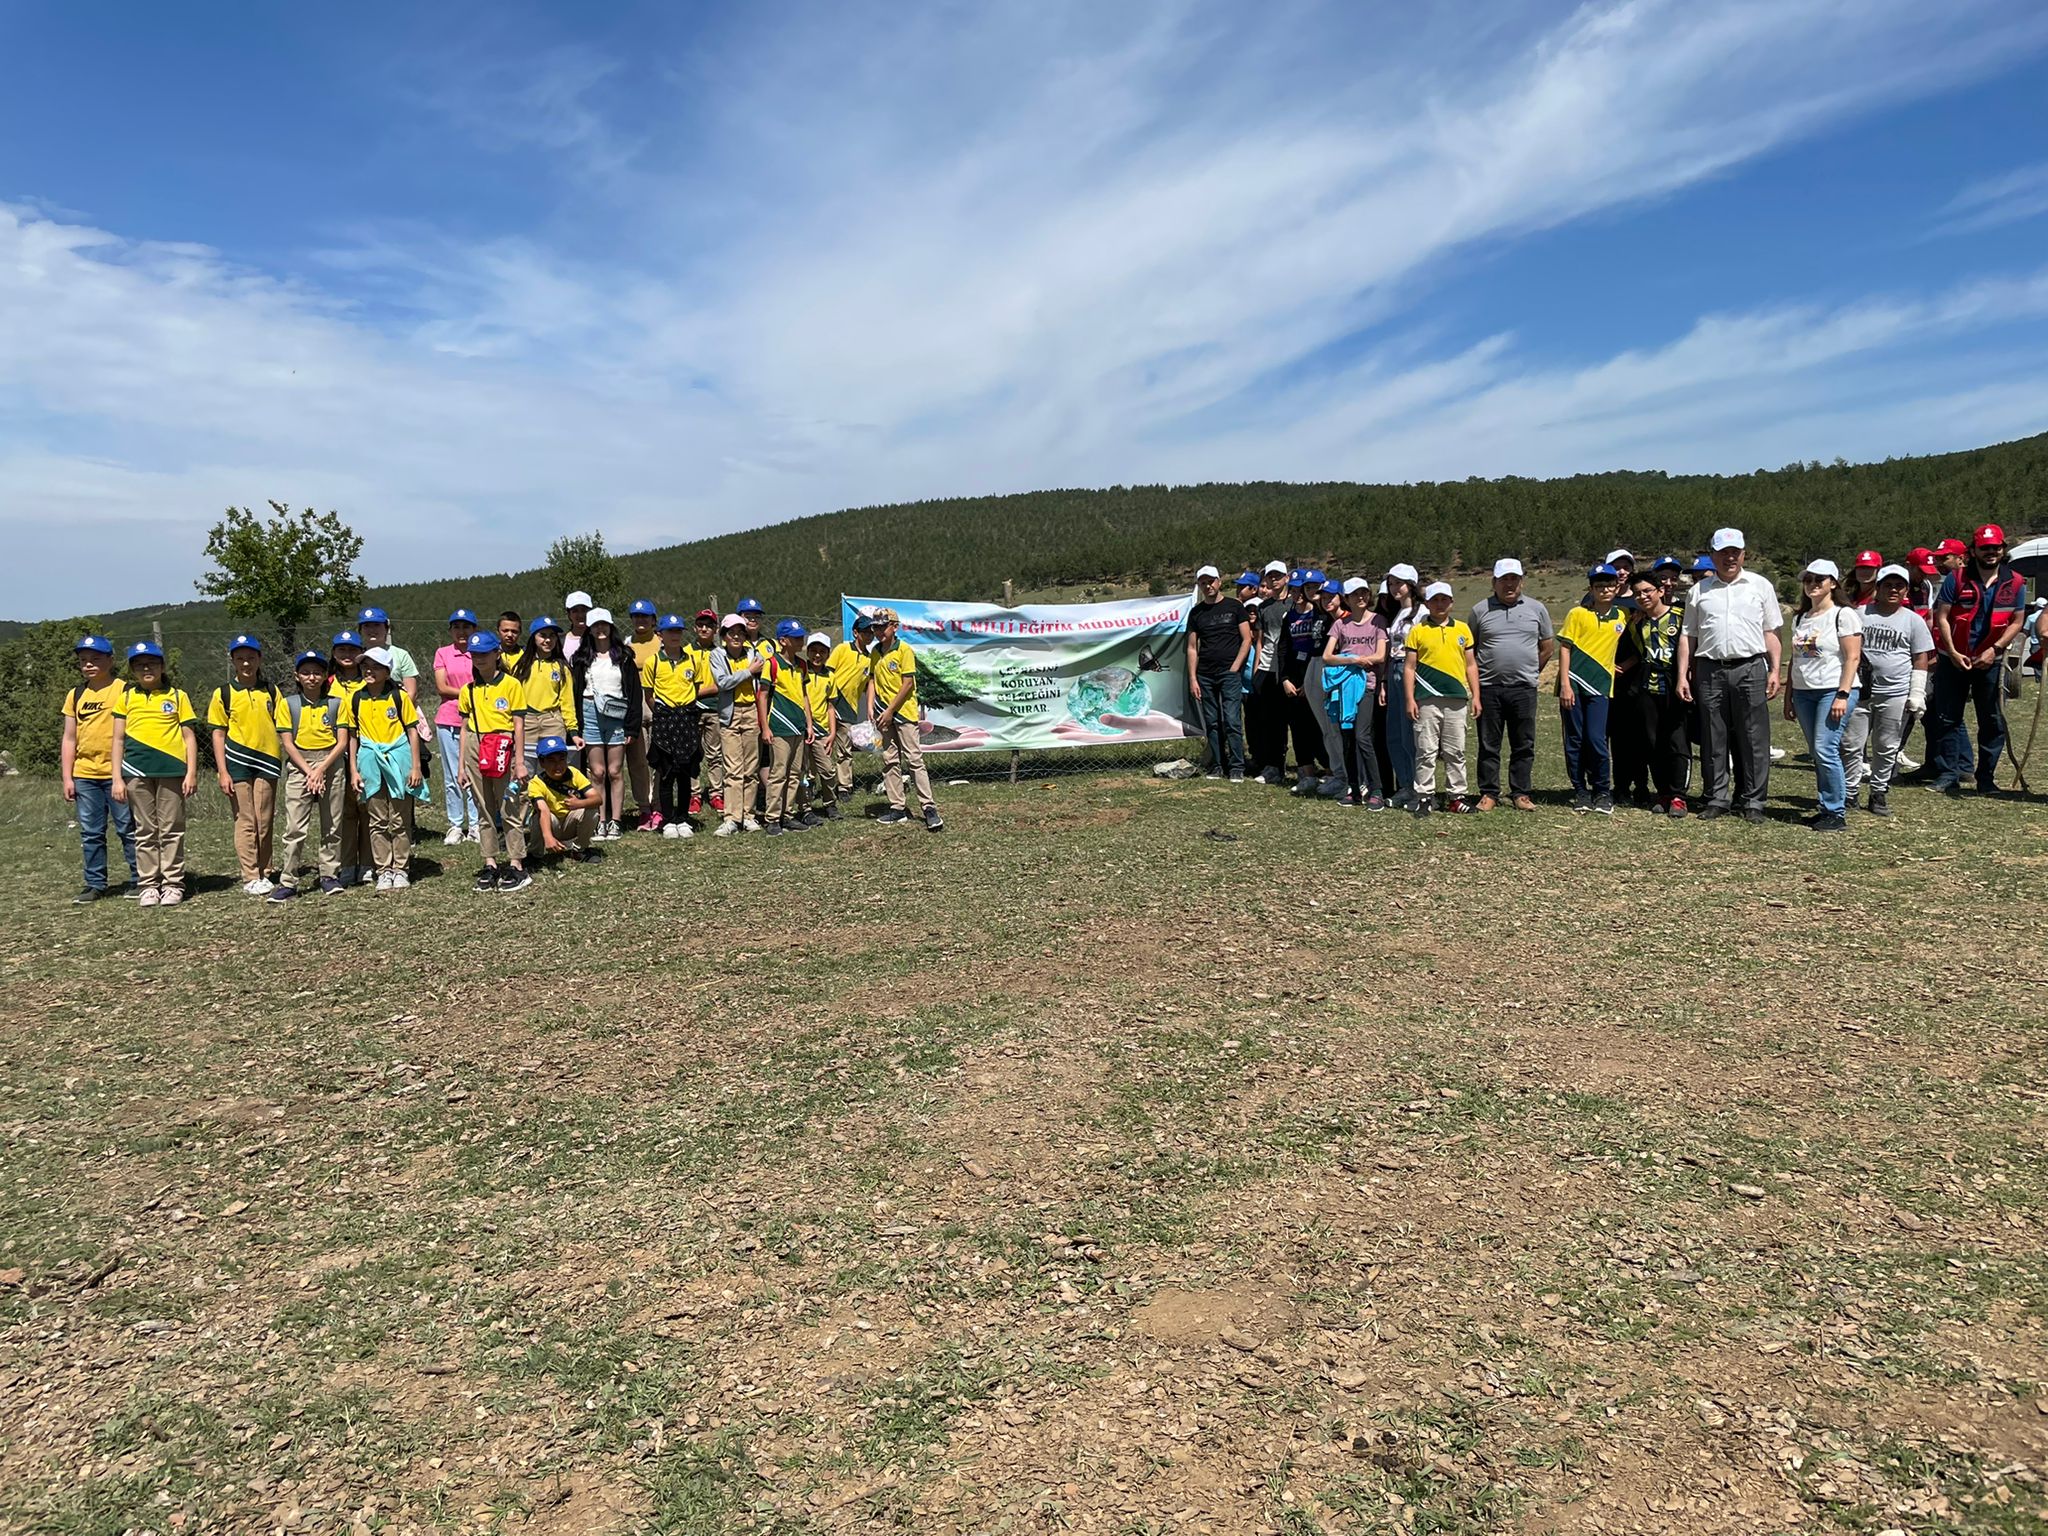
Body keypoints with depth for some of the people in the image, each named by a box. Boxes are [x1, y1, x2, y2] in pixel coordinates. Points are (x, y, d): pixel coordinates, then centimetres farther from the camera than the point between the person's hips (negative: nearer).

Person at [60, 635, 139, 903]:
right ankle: (95, 884, 16)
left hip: (117, 773, -5)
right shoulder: (76, 696, 12)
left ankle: (142, 880, 7)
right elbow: (69, 739, 13)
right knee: (90, 833, 8)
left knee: (128, 829, 0)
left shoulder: (124, 691, -1)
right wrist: (67, 777, 7)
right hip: (84, 775, 5)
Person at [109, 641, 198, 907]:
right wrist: (117, 778, 3)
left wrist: (192, 773, -2)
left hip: (171, 769, -2)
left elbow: (189, 737, 6)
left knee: (171, 830, 1)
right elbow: (118, 740, 9)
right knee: (145, 831, 6)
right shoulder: (126, 697, 10)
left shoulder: (177, 696, 7)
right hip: (137, 770, 2)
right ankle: (149, 885, 11)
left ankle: (173, 883, 7)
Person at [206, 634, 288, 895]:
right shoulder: (223, 693, 4)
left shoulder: (271, 691, 8)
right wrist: (223, 772, -6)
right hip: (237, 762, -2)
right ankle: (250, 879, 2)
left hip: (267, 760, 2)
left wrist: (288, 763, -3)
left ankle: (264, 874, 15)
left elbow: (283, 729, 7)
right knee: (246, 821, -1)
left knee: (265, 821, 6)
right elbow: (218, 734, 2)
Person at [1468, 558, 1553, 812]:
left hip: (1524, 688, 1)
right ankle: (1488, 793, 11)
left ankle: (1522, 793, 12)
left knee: (1524, 745, 5)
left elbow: (1547, 646, 15)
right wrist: (1478, 676, 7)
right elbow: (1469, 648, 11)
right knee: (1488, 745, 3)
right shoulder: (1480, 609, 5)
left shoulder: (1536, 609, 8)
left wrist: (1530, 672, 13)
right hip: (1489, 688, -1)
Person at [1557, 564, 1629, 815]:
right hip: (1573, 683, -1)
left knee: (1596, 740, -7)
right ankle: (1580, 791, 14)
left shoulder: (1622, 615, 9)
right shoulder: (1578, 613, 2)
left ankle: (1603, 792, 7)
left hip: (1600, 686, 1)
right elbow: (1564, 648, 0)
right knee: (1574, 741, 3)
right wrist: (1564, 685, -9)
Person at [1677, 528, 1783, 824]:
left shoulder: (1760, 586, 10)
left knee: (1753, 739, 0)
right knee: (1713, 739, 4)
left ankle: (1753, 801, 6)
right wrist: (1682, 675, 4)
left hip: (1750, 669, -1)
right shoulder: (1700, 590, 12)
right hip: (1709, 670, 1)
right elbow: (1687, 636, 11)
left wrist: (1774, 671, 1)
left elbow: (1771, 633, 9)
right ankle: (1716, 798, 13)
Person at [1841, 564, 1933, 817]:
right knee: (1851, 744, 0)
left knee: (1886, 749, 6)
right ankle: (1849, 792, 9)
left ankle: (1879, 793, 17)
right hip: (1860, 691, 1)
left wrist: (1916, 694, -2)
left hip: (1895, 695, 0)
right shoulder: (1860, 614, 6)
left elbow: (1921, 659, 5)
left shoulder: (1913, 620, 5)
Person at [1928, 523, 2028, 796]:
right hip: (1954, 659, -1)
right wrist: (1953, 653, -12)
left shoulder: (2015, 583, 2)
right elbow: (1941, 616, -5)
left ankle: (1986, 778, 12)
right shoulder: (1956, 578, -4)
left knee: (1993, 722, 4)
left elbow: (2017, 622, 3)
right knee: (1948, 719, 1)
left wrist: (1994, 650, -10)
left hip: (1990, 661, 1)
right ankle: (1948, 775, 7)